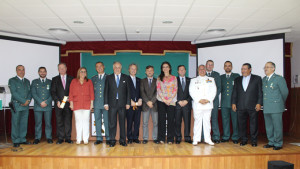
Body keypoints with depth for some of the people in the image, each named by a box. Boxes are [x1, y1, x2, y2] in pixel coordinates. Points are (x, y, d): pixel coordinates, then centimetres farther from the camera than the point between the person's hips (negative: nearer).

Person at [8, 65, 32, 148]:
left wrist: (28, 100, -7)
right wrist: (24, 101, -14)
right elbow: (14, 93, -10)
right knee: (15, 124, -2)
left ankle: (23, 139, 15)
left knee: (24, 123, 7)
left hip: (25, 106, 5)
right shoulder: (12, 80, 0)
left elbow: (29, 92, 12)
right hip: (16, 106, -5)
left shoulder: (27, 81, 17)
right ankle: (16, 141, 5)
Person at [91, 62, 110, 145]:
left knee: (107, 121, -2)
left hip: (106, 103, -3)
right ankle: (99, 138, 13)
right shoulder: (93, 78, 16)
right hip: (96, 103, 3)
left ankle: (108, 138, 7)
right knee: (97, 120, 5)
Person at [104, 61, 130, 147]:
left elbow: (128, 91, 6)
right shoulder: (108, 78, 8)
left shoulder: (126, 78, 8)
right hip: (112, 104, 0)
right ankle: (112, 140, 10)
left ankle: (122, 140, 13)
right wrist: (106, 103, -1)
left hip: (122, 104, 0)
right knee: (112, 123, 1)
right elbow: (106, 91, 6)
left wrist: (128, 103, -1)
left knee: (122, 122, 5)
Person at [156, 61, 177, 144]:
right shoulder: (159, 78, 12)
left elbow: (175, 90, 4)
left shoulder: (174, 78, 11)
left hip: (171, 101, 0)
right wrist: (164, 99, -8)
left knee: (171, 119, -4)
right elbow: (158, 90, 4)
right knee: (161, 119, -2)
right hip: (161, 101, 0)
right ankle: (161, 138, 4)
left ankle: (170, 139, 2)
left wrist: (170, 99, -9)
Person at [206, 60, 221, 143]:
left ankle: (216, 137, 3)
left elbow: (219, 87, 6)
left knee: (214, 118, -2)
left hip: (214, 100, 0)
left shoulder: (216, 75, 11)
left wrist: (213, 97, -6)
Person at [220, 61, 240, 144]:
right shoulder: (221, 77, 15)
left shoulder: (236, 76, 7)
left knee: (235, 120, -1)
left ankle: (235, 137, 10)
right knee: (225, 120, 6)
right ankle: (226, 137, 15)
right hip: (224, 102, 2)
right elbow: (220, 89, 15)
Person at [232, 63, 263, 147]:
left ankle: (254, 140, 14)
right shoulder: (237, 80, 15)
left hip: (253, 106, -2)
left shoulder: (257, 78, 6)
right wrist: (233, 103, 6)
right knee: (241, 124, 4)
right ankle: (243, 140, 15)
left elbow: (260, 92, 1)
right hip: (241, 107, 3)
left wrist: (259, 103, -7)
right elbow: (234, 92, 15)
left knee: (254, 124, 2)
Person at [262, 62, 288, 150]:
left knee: (277, 126, -1)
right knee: (268, 126, 13)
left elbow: (285, 92, -1)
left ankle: (278, 144, 10)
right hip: (266, 108, 6)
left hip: (276, 107, -6)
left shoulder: (279, 78, -5)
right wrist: (265, 103, 14)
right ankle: (271, 142, 24)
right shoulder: (264, 79, 14)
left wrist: (281, 102, 9)